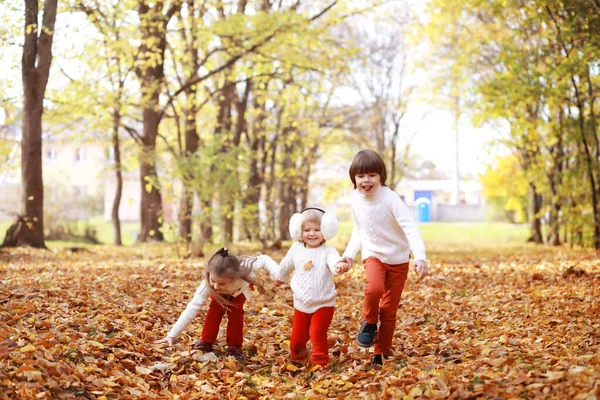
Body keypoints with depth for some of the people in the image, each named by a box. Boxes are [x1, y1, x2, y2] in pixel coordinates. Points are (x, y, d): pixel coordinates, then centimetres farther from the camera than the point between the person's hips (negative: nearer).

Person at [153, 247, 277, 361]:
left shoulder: (245, 269, -49)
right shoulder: (208, 284, -45)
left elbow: (263, 259, -30)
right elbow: (192, 308, -44)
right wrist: (172, 335, -47)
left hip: (240, 287, 0)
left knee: (235, 310, -19)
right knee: (215, 309, -19)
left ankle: (234, 346, -4)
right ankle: (206, 342, -2)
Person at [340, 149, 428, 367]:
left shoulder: (390, 198, -23)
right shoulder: (355, 198, -8)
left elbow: (410, 227, -29)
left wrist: (420, 257, -42)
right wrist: (349, 254, -3)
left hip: (398, 258, -2)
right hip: (373, 255, 2)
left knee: (389, 308, 2)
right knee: (374, 288, -29)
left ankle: (382, 353, 19)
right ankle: (369, 322, 0)